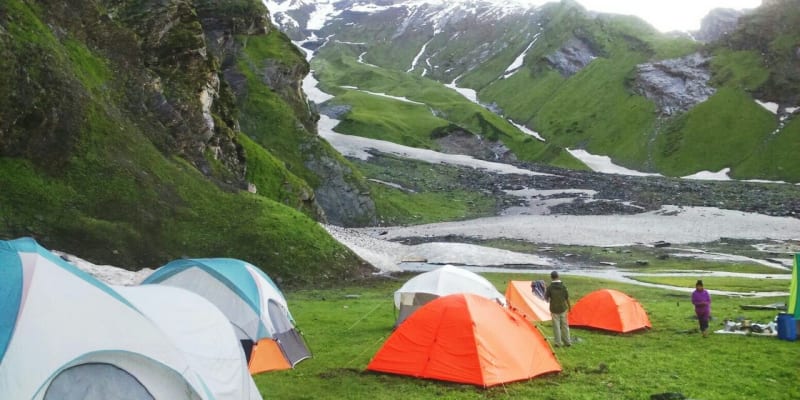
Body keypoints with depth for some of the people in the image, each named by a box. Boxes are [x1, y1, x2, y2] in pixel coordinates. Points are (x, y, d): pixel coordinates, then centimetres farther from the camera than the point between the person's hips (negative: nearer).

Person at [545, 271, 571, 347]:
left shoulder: (549, 287, -13)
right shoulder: (563, 286, -6)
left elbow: (546, 297, -6)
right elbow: (567, 298, 0)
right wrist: (569, 306, 15)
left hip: (554, 309, -2)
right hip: (563, 309, 2)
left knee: (556, 326, 5)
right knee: (564, 325, 12)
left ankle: (558, 343, 7)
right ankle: (567, 342, 19)